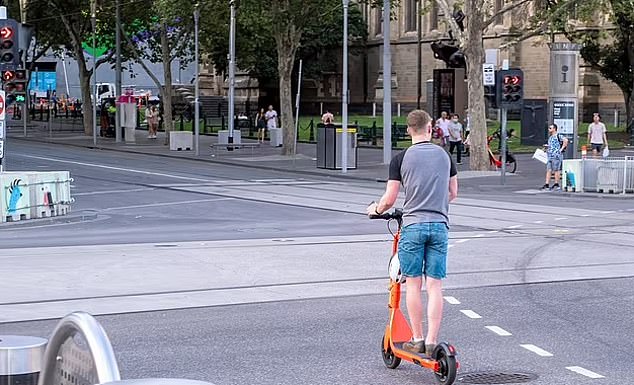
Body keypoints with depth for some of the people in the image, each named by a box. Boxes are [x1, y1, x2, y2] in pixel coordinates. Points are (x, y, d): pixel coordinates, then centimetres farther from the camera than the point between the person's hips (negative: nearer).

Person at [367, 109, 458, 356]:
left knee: (413, 284, 6)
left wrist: (376, 209, 19)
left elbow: (389, 199, -2)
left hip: (413, 225, -2)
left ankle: (417, 340, 9)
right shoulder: (444, 156, 8)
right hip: (440, 225, 3)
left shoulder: (401, 159, -3)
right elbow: (453, 193, 18)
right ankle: (432, 341, 1)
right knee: (434, 286, 2)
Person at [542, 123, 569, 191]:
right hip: (550, 156, 9)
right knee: (548, 170, 4)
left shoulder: (558, 136, -9)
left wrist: (562, 149, -17)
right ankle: (547, 184, 3)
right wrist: (547, 146, 14)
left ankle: (556, 185, 3)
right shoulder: (550, 137, 19)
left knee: (556, 170, -2)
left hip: (556, 156, -9)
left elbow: (565, 140, -20)